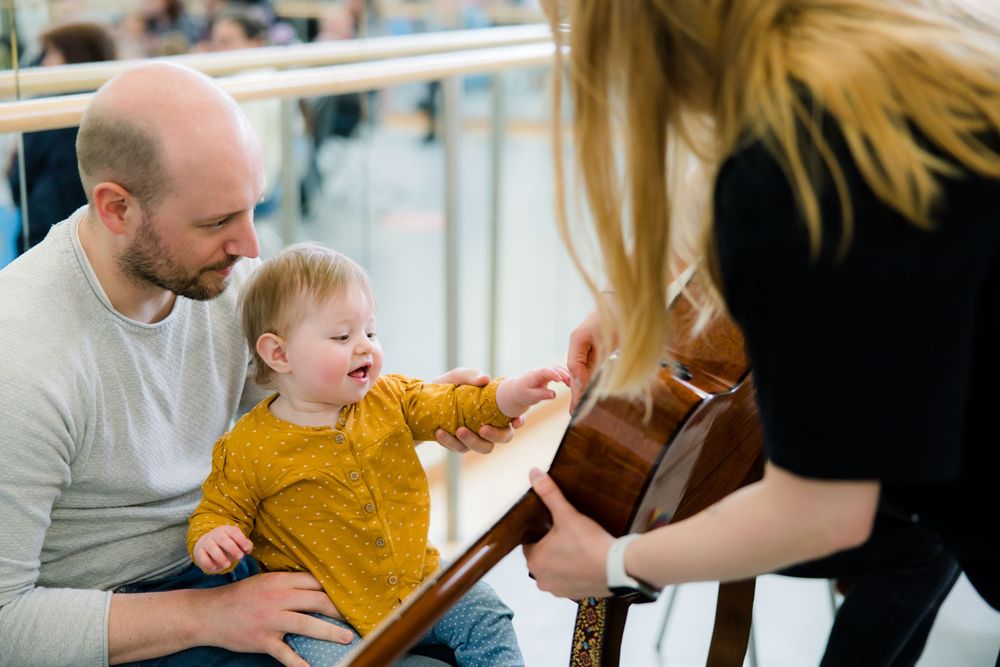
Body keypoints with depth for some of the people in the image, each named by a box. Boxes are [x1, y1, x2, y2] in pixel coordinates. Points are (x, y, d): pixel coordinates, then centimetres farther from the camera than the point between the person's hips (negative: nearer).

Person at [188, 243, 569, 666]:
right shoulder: (249, 447, -9)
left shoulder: (389, 399, 2)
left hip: (414, 579, 4)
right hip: (324, 609, -4)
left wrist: (513, 394, -14)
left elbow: (452, 407, 4)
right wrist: (210, 540, -23)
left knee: (486, 621, -3)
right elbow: (220, 509, 0)